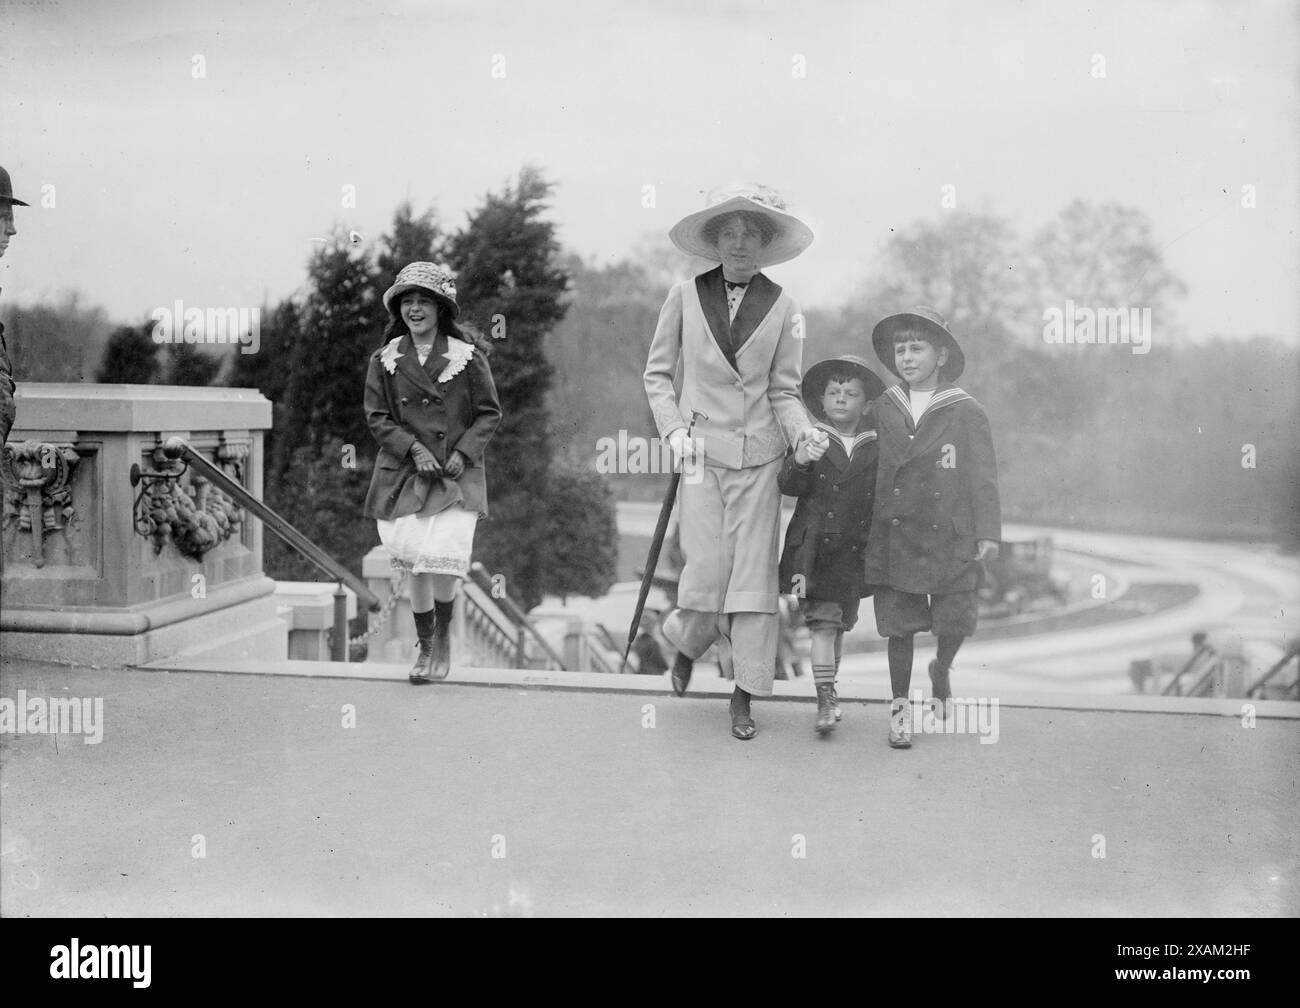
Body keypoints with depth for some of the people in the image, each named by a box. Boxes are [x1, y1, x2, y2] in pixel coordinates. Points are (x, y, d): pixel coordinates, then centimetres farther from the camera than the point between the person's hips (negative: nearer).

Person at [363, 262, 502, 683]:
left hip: (457, 474, -2)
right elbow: (377, 417, 5)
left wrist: (463, 452, -10)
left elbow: (489, 413, 3)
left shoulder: (468, 357, -2)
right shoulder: (384, 360, 5)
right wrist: (413, 447, -10)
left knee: (444, 559, -16)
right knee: (415, 563, 0)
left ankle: (443, 635, 13)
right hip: (404, 474, 2)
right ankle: (425, 646, 22)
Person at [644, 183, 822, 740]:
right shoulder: (684, 297, 3)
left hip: (759, 455, 1)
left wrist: (803, 431, -13)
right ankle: (686, 641, 29)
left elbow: (784, 390, 5)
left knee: (755, 573, 1)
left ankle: (745, 695, 14)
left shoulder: (781, 307, 4)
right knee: (707, 570, -5)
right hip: (702, 451, -1)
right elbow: (657, 374, 7)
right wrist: (674, 430, -6)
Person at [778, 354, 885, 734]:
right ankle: (826, 701, -7)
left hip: (855, 549, 2)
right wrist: (800, 460, -31)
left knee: (841, 623, 11)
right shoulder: (810, 441, 0)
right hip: (814, 546, -2)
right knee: (822, 621, -9)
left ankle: (829, 691, 28)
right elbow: (790, 487, -11)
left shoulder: (876, 450, 5)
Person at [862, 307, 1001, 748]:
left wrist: (988, 532, -8)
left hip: (949, 538, -1)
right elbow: (868, 472, 12)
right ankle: (900, 705, 19)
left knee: (955, 621, 3)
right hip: (894, 537, 1)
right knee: (899, 625, 4)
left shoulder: (966, 413, -1)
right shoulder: (882, 410, 6)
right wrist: (864, 529, 12)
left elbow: (982, 477, -2)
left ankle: (941, 671, 36)